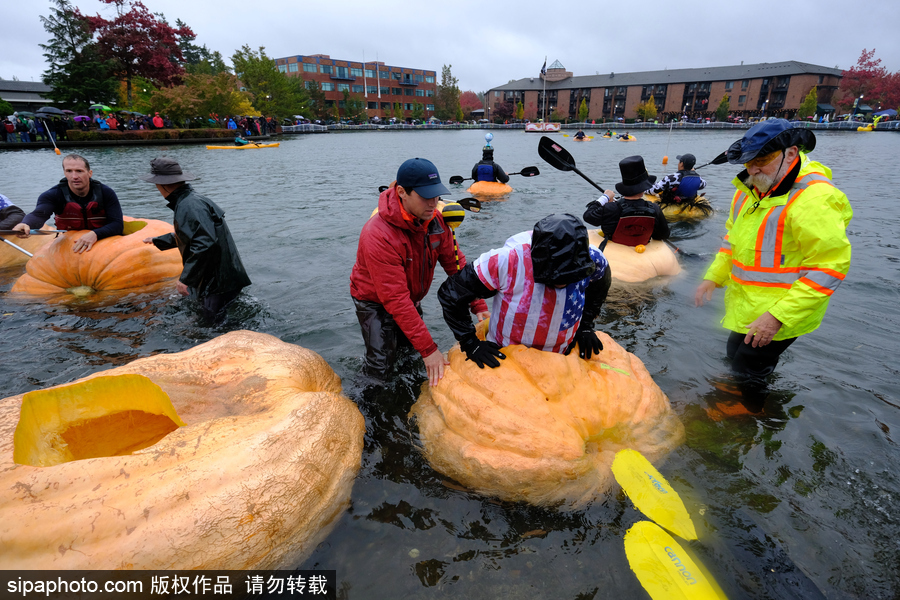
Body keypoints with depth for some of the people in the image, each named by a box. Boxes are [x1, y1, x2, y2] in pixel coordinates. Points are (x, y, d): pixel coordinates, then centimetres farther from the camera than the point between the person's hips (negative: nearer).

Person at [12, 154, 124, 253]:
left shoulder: (106, 193, -6)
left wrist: (95, 234, -35)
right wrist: (25, 225, -50)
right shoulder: (53, 195, -5)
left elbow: (118, 224, -15)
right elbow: (38, 214, -25)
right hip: (68, 247, 1)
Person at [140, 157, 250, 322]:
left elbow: (205, 243, -31)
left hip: (219, 283, -11)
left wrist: (185, 279, -27)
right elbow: (187, 235, 33)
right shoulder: (192, 199, 16)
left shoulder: (188, 206, -18)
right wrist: (157, 241, 48)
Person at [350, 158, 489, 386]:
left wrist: (479, 306, -17)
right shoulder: (378, 236, -36)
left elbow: (456, 264, -8)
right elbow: (396, 301, -36)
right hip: (375, 302, -6)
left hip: (412, 298, 6)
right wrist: (428, 349, -35)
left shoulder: (435, 220, -15)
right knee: (381, 370, -8)